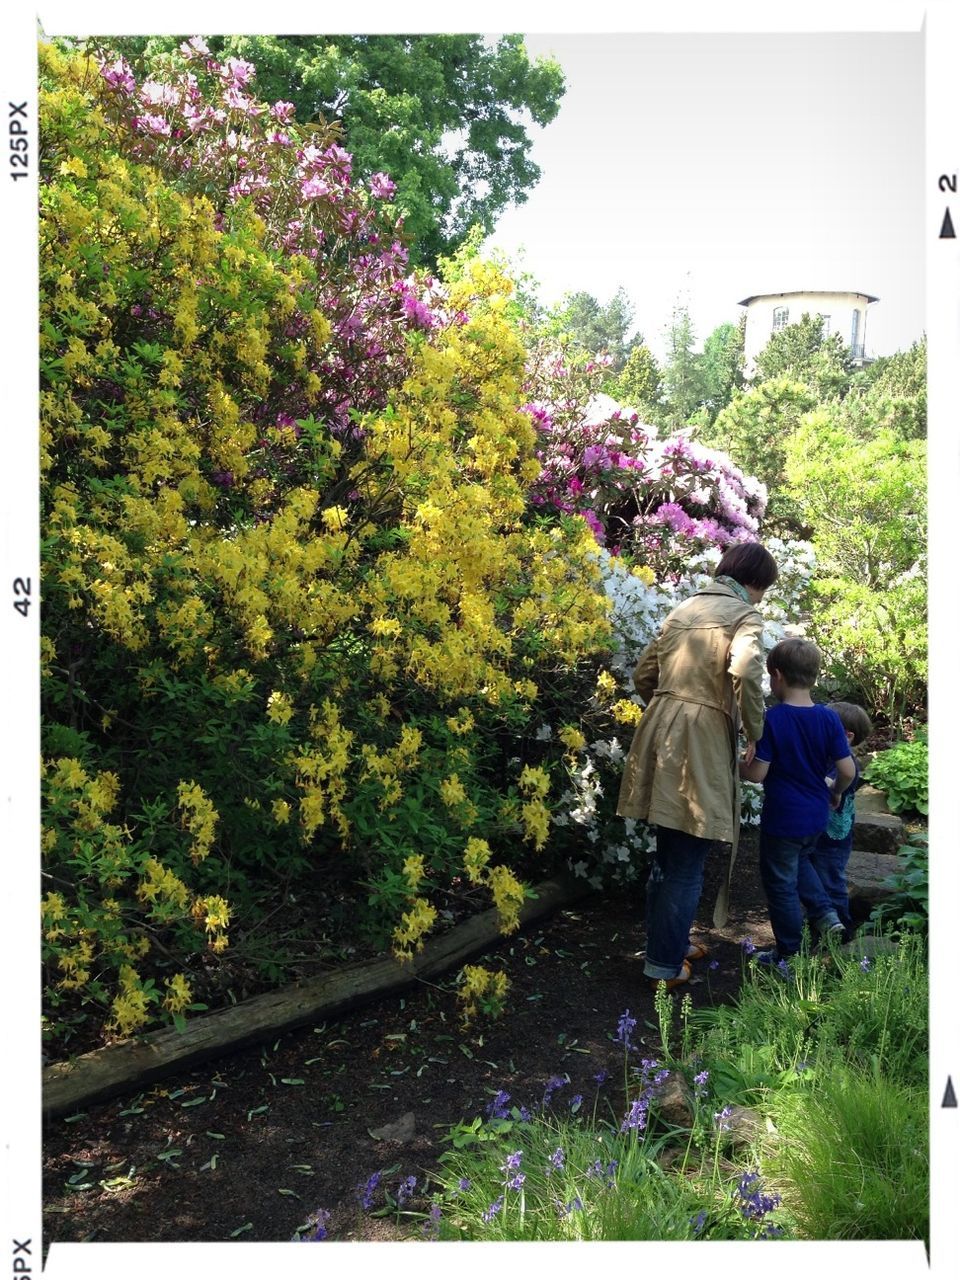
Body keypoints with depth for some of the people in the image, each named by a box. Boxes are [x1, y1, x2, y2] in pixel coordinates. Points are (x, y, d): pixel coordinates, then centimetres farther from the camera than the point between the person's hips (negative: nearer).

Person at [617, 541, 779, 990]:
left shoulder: (685, 608, 17)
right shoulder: (745, 615, -4)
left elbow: (643, 673, 18)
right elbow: (745, 672, -24)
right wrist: (754, 732, -11)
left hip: (659, 732, 7)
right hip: (701, 740, -7)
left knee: (667, 853, 21)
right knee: (686, 864, 5)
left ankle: (670, 940, 35)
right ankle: (664, 964, 14)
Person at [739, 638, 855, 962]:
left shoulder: (772, 719, -19)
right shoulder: (829, 718, -6)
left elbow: (757, 773, -19)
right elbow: (847, 771, -6)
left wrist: (734, 763, 0)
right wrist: (835, 792, 14)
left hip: (782, 819, -5)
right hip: (816, 816, 5)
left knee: (780, 884, 10)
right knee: (799, 862, 33)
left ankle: (789, 956, 21)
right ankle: (826, 913, 19)